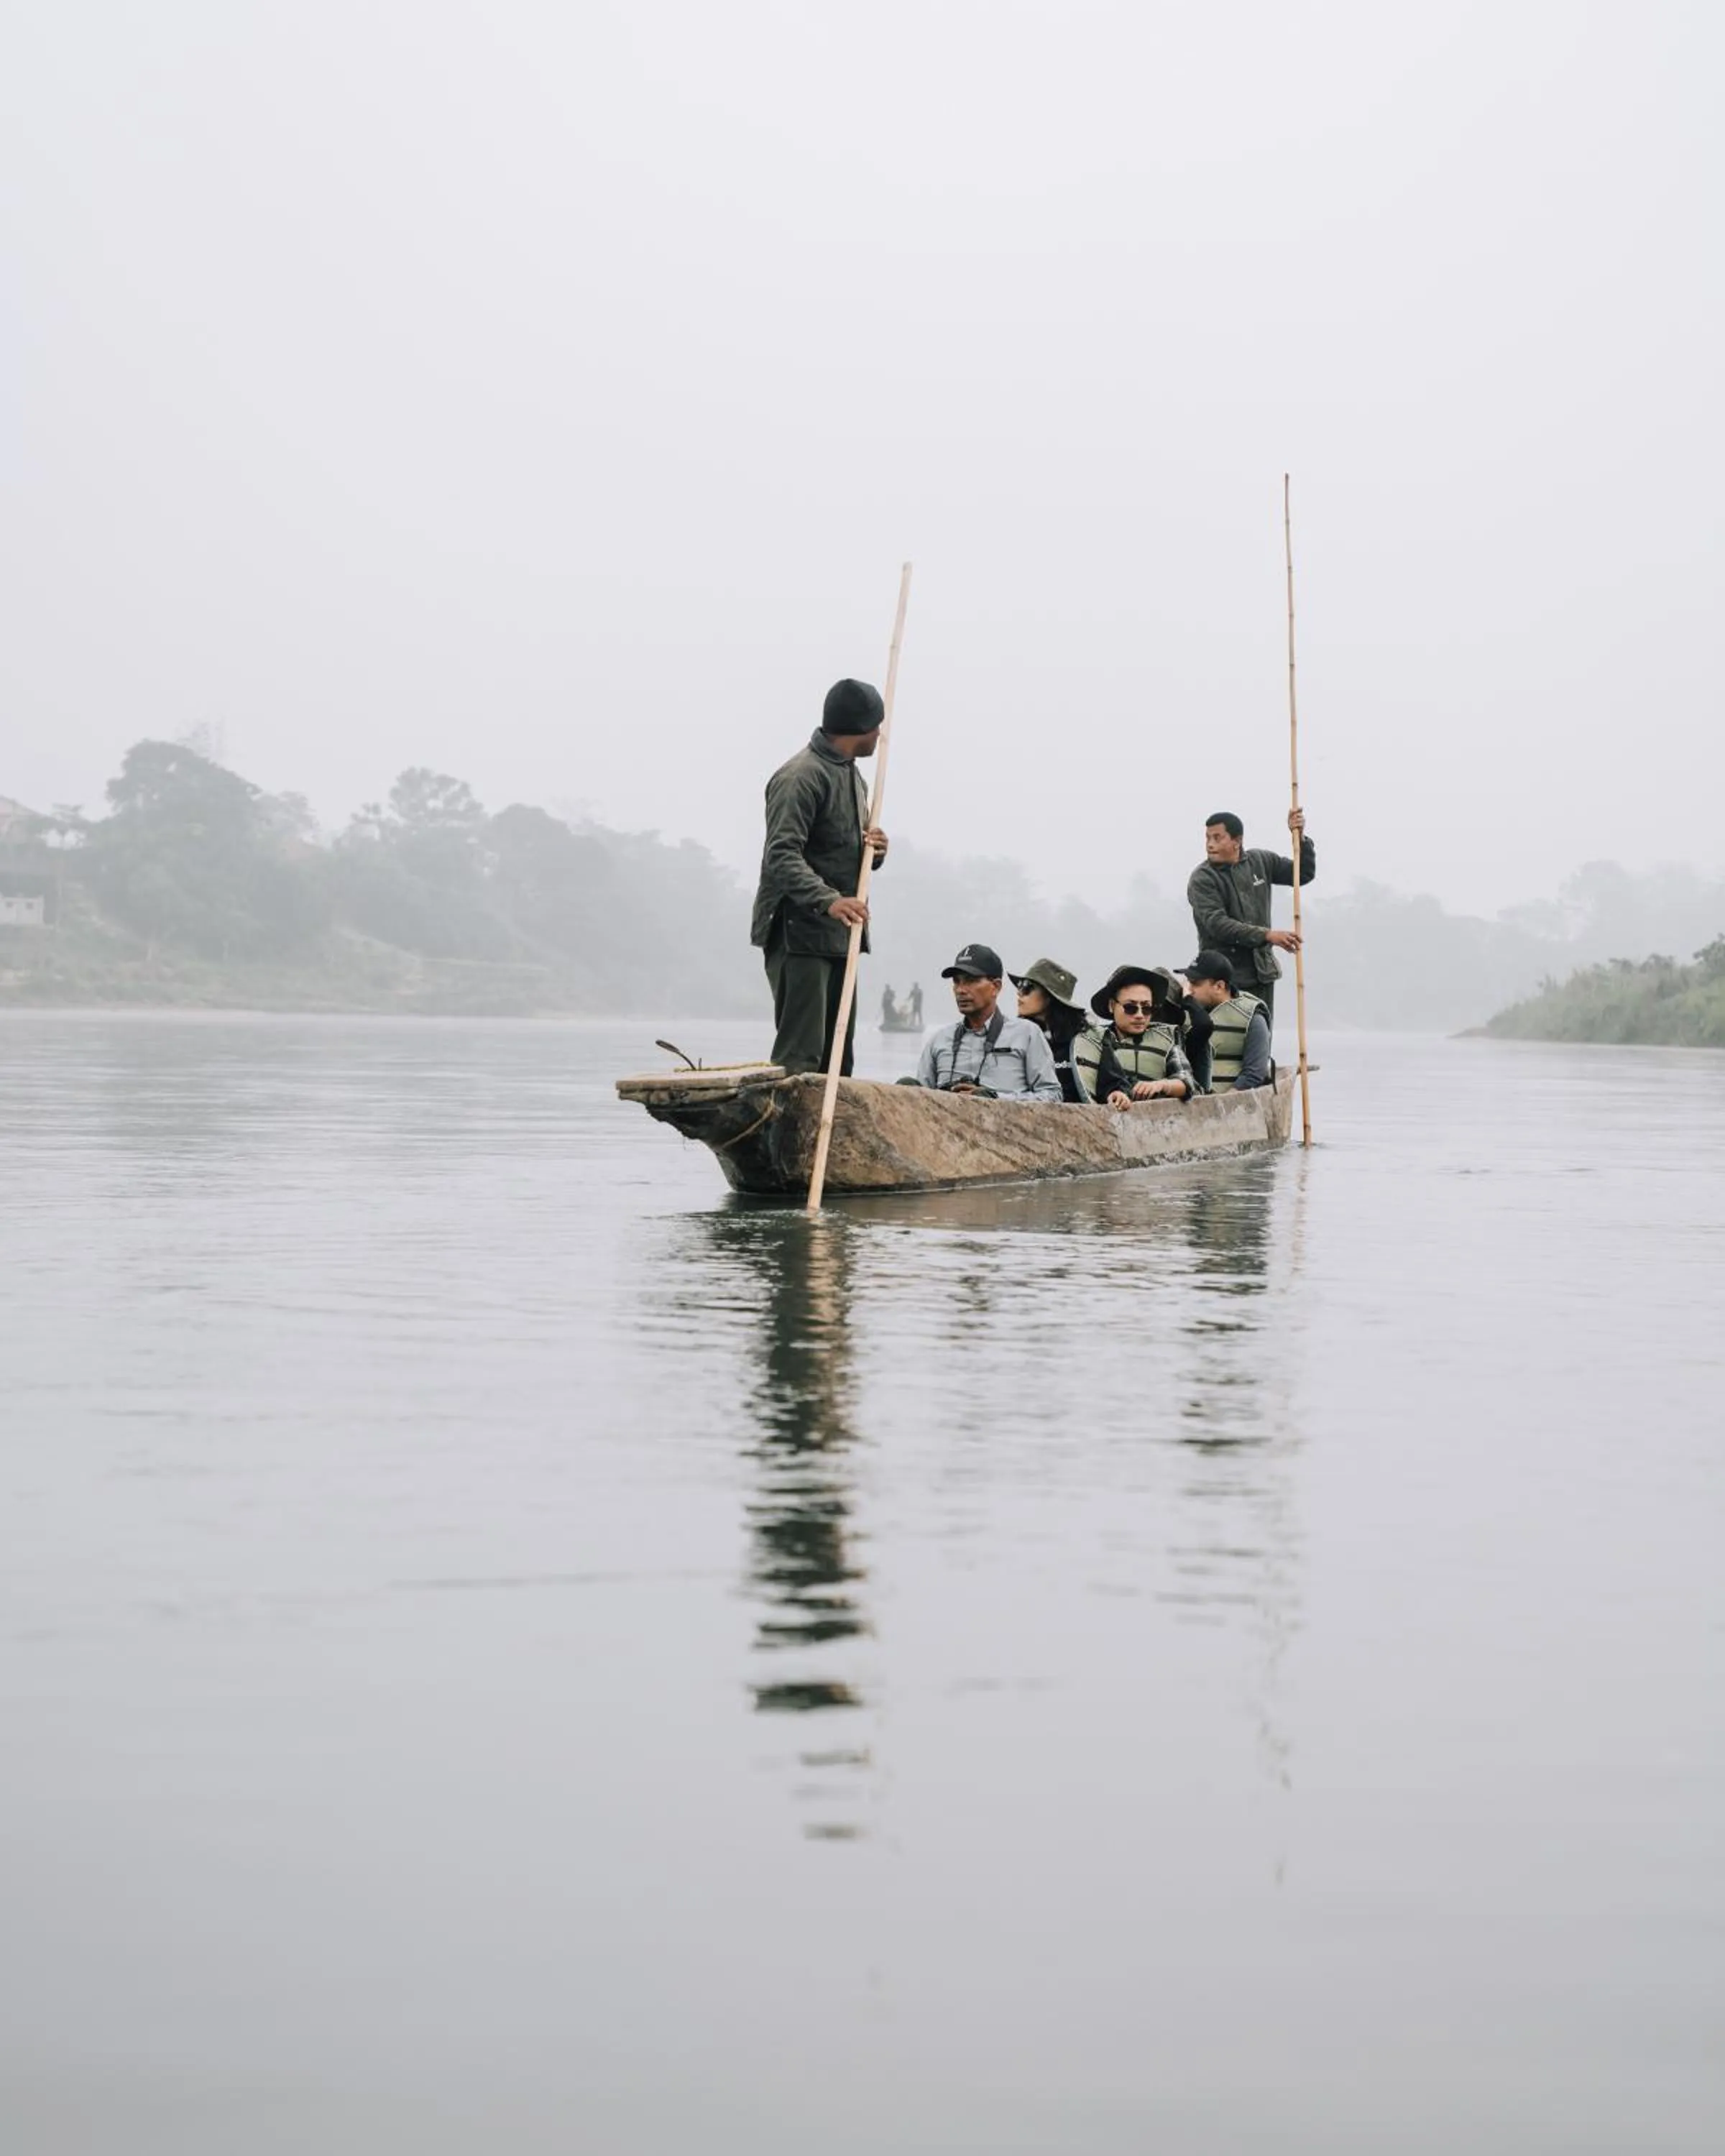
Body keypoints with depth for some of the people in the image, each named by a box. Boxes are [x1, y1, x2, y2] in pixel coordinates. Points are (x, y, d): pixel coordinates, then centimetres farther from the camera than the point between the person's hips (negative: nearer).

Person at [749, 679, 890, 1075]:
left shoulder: (853, 778, 20)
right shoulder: (801, 776, -13)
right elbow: (781, 856, -22)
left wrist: (875, 852, 3)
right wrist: (828, 900, -35)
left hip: (839, 937, 10)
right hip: (799, 934, -10)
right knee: (799, 1056, -14)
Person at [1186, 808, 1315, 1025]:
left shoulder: (1259, 861, 8)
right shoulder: (1201, 879, -9)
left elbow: (1304, 874, 17)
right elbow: (1217, 924, -21)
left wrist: (1300, 838, 0)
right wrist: (1268, 935, -27)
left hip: (1262, 973, 5)